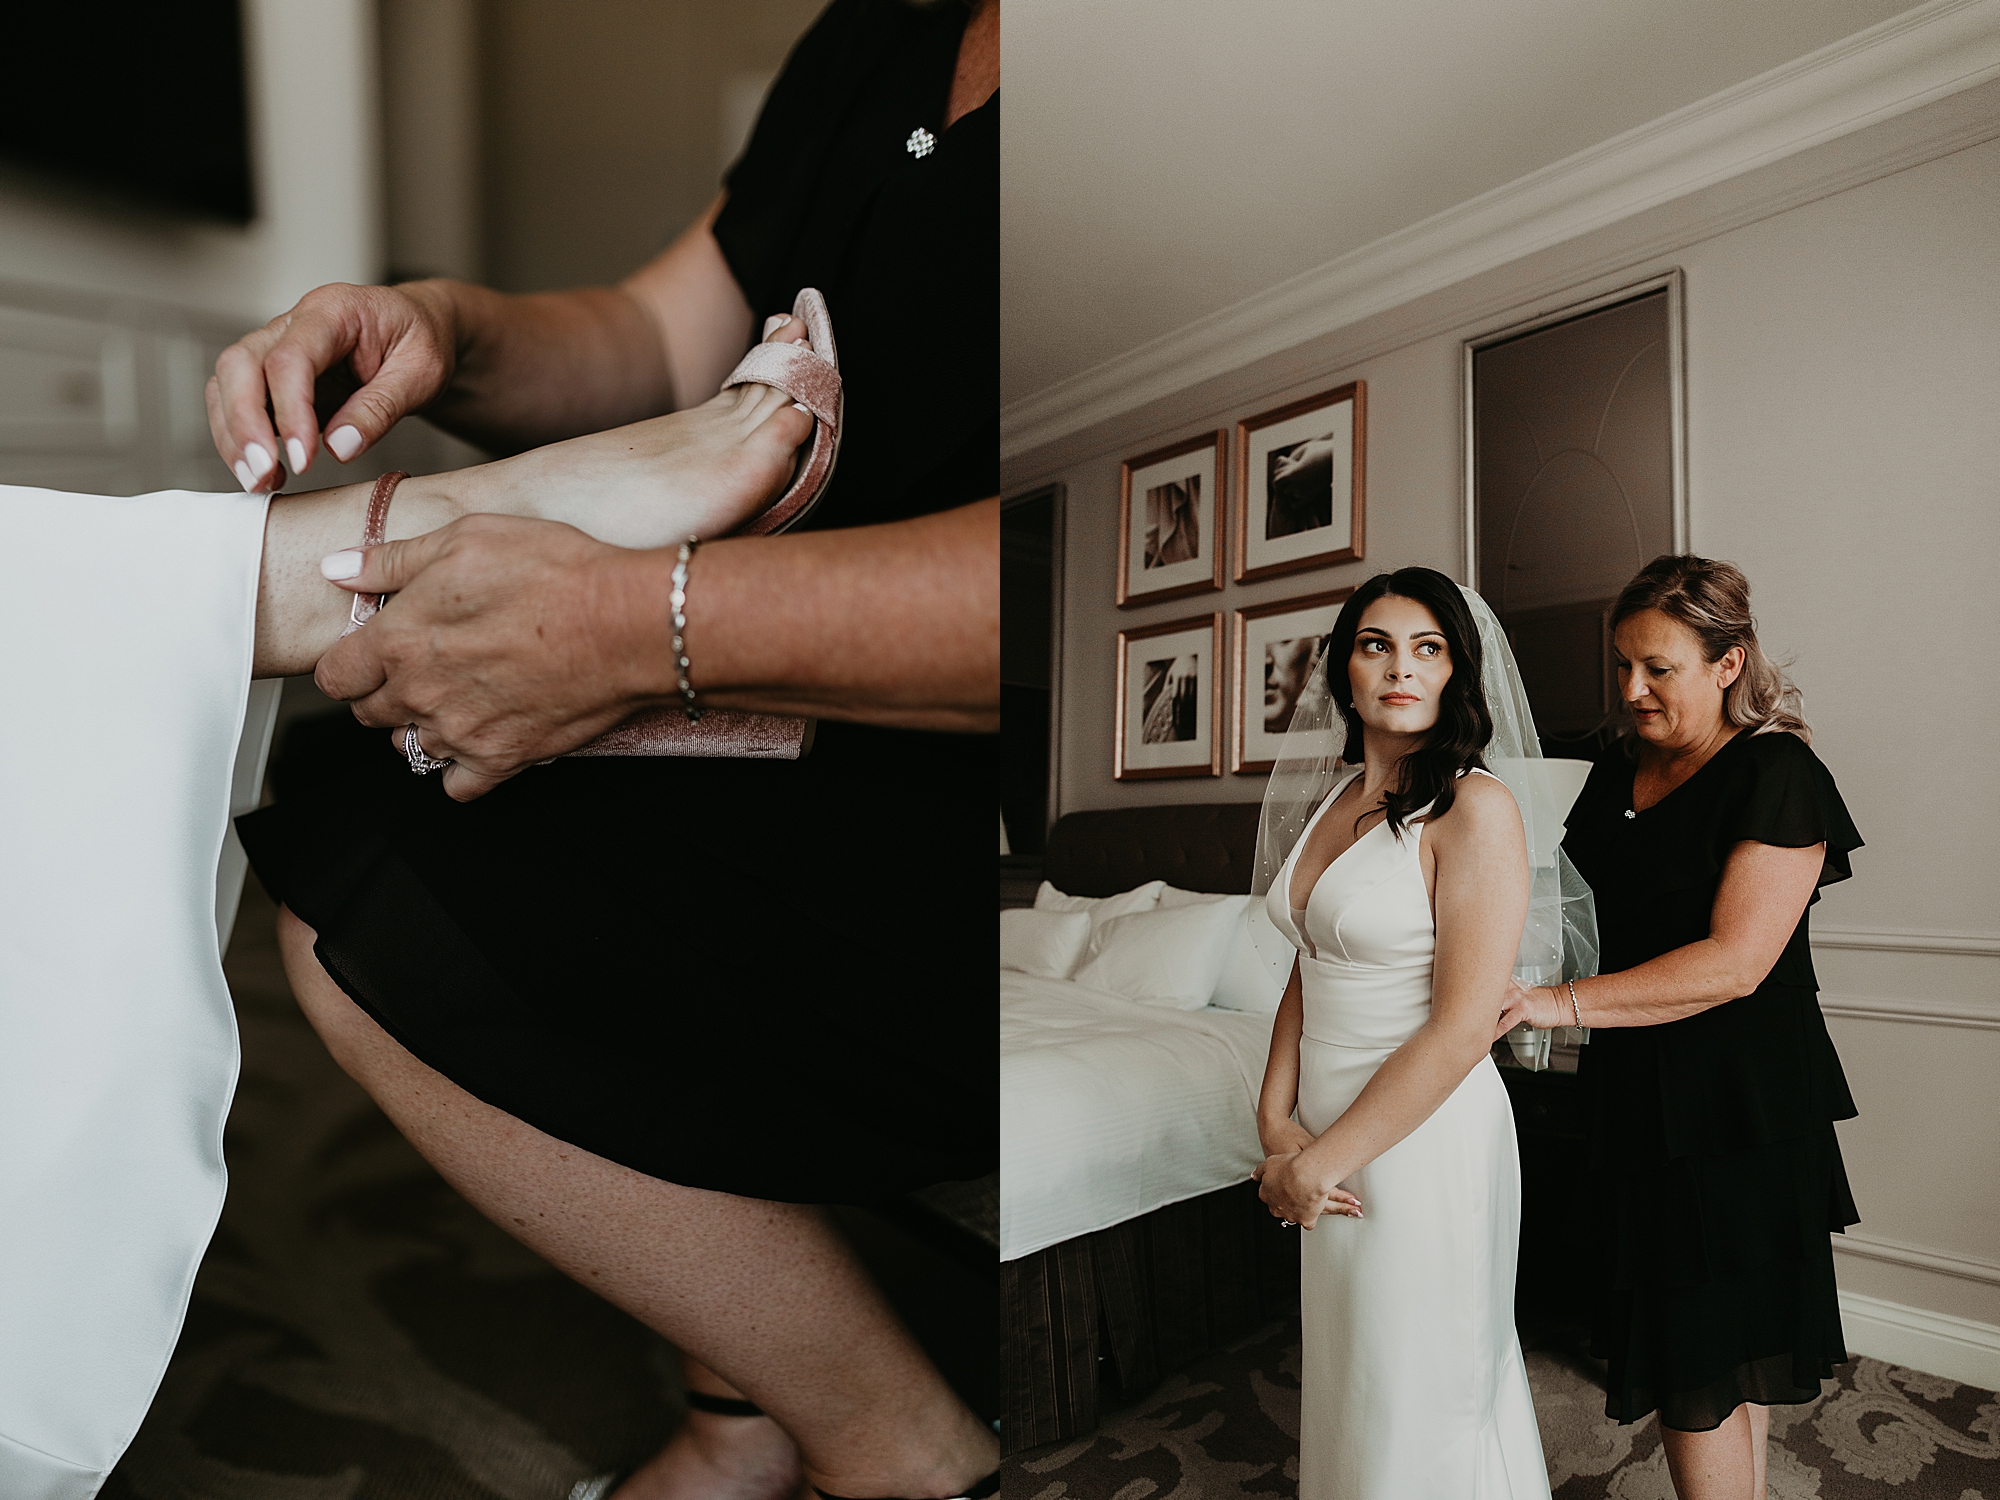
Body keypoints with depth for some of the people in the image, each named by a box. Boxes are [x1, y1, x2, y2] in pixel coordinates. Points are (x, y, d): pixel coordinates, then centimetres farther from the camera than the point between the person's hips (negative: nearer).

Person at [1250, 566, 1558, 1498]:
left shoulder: (1475, 808, -16)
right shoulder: (1333, 799, 5)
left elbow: (1463, 1027, -20)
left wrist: (1322, 1159, -15)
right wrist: (1276, 1121, -4)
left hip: (1426, 1134, -6)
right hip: (1329, 1128, 6)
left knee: (1416, 1399, 13)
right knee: (1346, 1382, 22)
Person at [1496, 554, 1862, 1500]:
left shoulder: (1777, 775, -12)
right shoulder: (1615, 777, 9)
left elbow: (1734, 962, -21)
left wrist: (1563, 1003, -26)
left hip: (1737, 1106, -6)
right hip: (1639, 1094, 6)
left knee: (1699, 1378, 1)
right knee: (1730, 1359, 17)